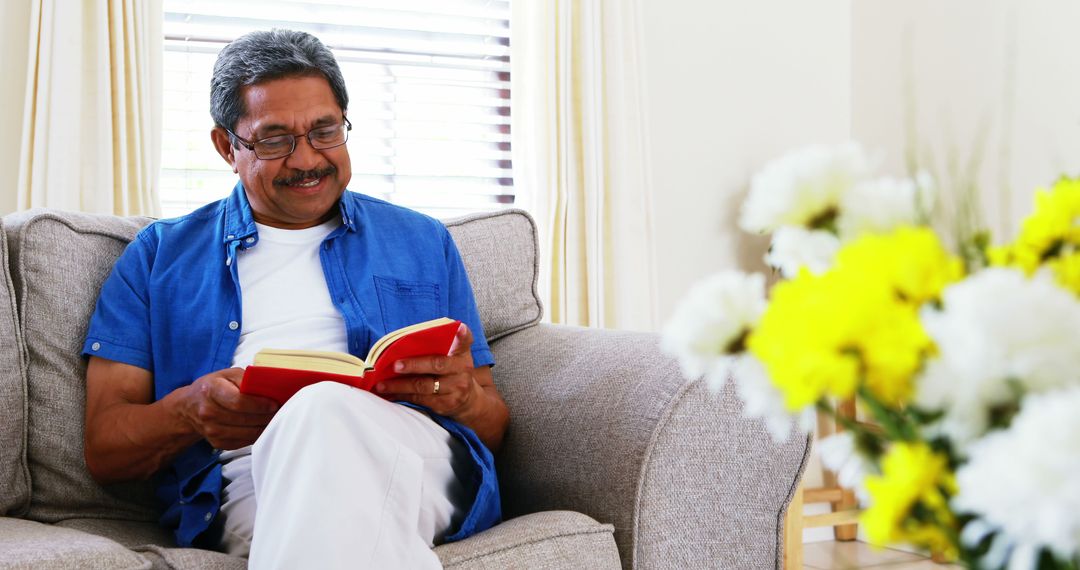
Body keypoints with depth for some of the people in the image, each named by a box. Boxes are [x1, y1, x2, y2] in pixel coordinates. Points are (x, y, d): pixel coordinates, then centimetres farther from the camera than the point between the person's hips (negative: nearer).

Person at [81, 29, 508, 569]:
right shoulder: (159, 255, 20)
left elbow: (494, 426, 21)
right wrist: (187, 411, -10)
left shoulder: (423, 242, 23)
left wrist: (462, 397, -5)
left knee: (323, 412, -37)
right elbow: (103, 451, 13)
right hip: (243, 478, 0)